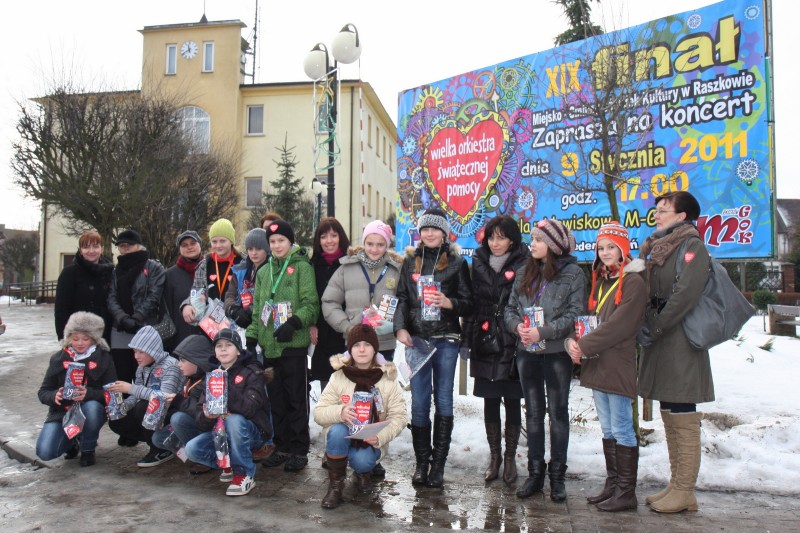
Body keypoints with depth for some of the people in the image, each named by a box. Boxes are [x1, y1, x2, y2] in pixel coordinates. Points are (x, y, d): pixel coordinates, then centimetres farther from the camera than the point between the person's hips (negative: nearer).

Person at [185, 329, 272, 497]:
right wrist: (206, 416, -26)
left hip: (253, 432, -5)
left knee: (234, 420, -34)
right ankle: (230, 465, 7)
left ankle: (245, 474, -18)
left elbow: (249, 408, -25)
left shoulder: (252, 372, -9)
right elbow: (199, 415, -2)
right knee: (192, 449, -17)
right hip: (223, 432, 5)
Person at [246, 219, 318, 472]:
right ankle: (282, 448, 23)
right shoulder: (263, 272, 15)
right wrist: (252, 336, 9)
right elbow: (257, 309, 18)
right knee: (276, 399, 12)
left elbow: (311, 304, -8)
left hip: (294, 344, -5)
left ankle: (299, 450, 11)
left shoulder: (302, 267, -2)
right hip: (269, 345, 6)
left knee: (297, 399, 1)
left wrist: (293, 323, -21)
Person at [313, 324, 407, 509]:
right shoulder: (339, 377, -7)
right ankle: (335, 485, -10)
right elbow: (318, 413, -9)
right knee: (337, 430, -32)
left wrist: (380, 437, -26)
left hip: (372, 441, 0)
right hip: (342, 437, 0)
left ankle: (363, 472, 11)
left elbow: (399, 417, -9)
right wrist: (340, 412, -31)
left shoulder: (388, 379, -6)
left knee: (362, 461, -29)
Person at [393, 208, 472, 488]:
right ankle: (421, 462, 14)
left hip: (446, 339, -1)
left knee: (443, 400, 3)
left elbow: (468, 304, 3)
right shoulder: (410, 261, 11)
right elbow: (402, 299, 8)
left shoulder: (457, 262, 4)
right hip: (416, 338, 2)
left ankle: (438, 464, 12)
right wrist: (400, 328, -7)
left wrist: (448, 302, -17)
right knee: (419, 402, 3)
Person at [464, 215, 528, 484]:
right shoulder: (479, 263, 8)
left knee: (512, 401, 7)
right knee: (490, 402, 10)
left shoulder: (523, 265, -4)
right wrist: (468, 338, 6)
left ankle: (510, 457, 23)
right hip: (485, 343, 3)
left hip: (513, 345, -3)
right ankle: (494, 456, 24)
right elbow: (472, 301, 11)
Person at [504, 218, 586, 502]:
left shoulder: (573, 273, -5)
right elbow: (510, 308, 11)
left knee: (558, 411, 5)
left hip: (557, 352, -4)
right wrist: (518, 325, -10)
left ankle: (557, 475, 16)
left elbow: (575, 314, -11)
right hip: (527, 351, 5)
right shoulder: (525, 273, 11)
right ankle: (535, 472, 21)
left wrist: (543, 331, -19)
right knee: (533, 412, 11)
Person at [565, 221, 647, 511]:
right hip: (595, 364, 8)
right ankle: (612, 485, 25)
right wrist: (573, 341, -6)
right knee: (608, 430, 15)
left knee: (621, 430, -1)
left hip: (618, 366, -8)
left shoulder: (633, 282, -9)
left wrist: (585, 346, -16)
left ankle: (626, 493, 8)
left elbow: (618, 325, -18)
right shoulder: (600, 280, 15)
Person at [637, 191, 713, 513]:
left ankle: (684, 493, 4)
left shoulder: (691, 246, -9)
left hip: (680, 344, -9)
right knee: (669, 418, 14)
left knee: (684, 421, -3)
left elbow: (687, 293, -21)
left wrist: (655, 328, -17)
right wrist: (645, 326, 3)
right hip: (660, 344, 9)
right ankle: (676, 485, 24)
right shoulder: (659, 248, 18)